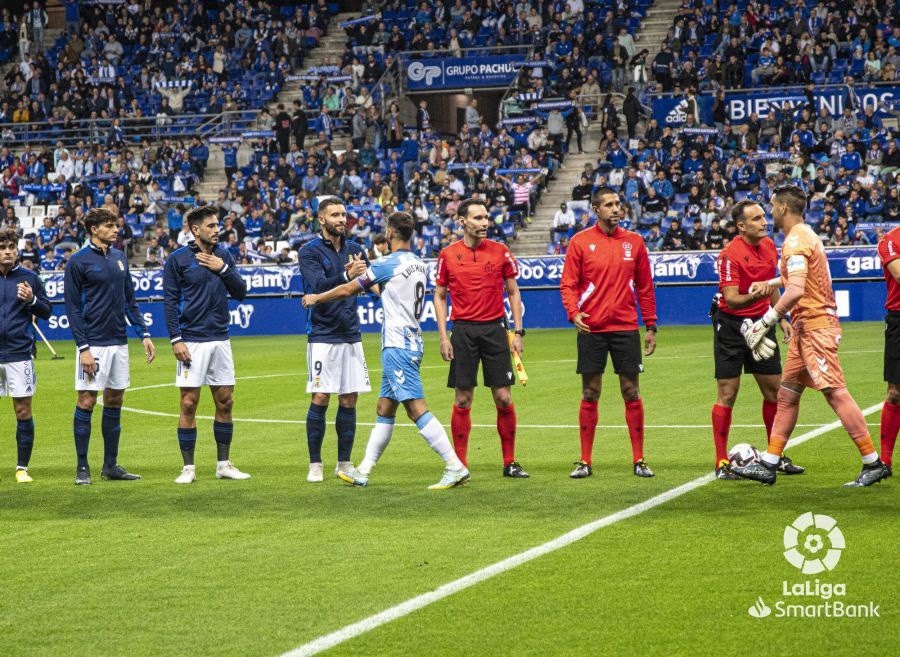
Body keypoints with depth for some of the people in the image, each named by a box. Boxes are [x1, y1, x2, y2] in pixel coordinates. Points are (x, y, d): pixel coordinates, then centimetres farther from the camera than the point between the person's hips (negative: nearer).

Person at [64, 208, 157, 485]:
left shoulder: (119, 258, 12)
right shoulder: (78, 262, -6)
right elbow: (73, 308, -8)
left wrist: (144, 334, 9)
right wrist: (83, 348, -14)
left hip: (119, 343, 6)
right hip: (94, 345, -6)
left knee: (114, 402, 8)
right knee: (86, 402, -4)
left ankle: (111, 465, 15)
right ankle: (82, 467, 2)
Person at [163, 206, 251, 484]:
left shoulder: (224, 255, 9)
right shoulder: (178, 259, -4)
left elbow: (240, 292, 7)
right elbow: (170, 301, -5)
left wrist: (223, 269, -8)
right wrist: (176, 339, -12)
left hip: (220, 339, 5)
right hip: (192, 341, -4)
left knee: (225, 402, 6)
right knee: (189, 403, -3)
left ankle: (224, 464, 15)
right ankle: (188, 468, 3)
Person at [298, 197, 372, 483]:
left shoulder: (355, 250, 9)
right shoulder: (310, 252, -5)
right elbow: (318, 286, -19)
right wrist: (346, 276, -35)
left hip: (351, 335, 4)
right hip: (322, 335, -4)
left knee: (349, 400, 5)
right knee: (320, 398, -6)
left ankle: (344, 463, 13)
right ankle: (315, 465, 2)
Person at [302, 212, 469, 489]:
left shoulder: (388, 264, -11)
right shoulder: (419, 264, 12)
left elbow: (348, 290, -2)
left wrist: (316, 298, 14)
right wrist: (362, 274, 35)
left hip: (398, 346, -9)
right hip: (411, 343, 9)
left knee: (417, 408, -14)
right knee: (384, 409, 13)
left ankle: (455, 467, -20)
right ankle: (363, 472, 18)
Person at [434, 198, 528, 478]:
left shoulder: (500, 252, 3)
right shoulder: (448, 255, 2)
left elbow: (513, 292, 8)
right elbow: (440, 296, 8)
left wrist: (518, 332, 1)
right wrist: (443, 337, 0)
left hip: (495, 329, 0)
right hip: (463, 331, 0)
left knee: (503, 399, -1)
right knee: (462, 401, 1)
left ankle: (510, 462, 9)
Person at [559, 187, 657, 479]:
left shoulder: (634, 242, 6)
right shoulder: (580, 242, 0)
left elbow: (645, 287, 10)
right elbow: (568, 284, -2)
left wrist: (651, 326, 7)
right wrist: (573, 312, -20)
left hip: (626, 328, 1)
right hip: (591, 329, -1)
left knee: (631, 393, 2)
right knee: (590, 394, 3)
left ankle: (639, 459, 8)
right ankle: (585, 461, 8)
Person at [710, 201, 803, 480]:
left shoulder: (769, 246, 4)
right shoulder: (730, 255, -19)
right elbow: (732, 300, -24)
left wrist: (781, 318, 20)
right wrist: (754, 296, -42)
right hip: (731, 324, -7)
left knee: (774, 390, 7)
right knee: (727, 394, -4)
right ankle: (722, 464, 1)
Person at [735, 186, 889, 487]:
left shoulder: (795, 241, -15)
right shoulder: (805, 235, 17)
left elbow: (796, 291, -27)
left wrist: (766, 322, -24)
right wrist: (769, 283, 35)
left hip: (816, 326, -11)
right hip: (806, 329, 11)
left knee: (835, 393, -11)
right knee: (787, 395, 11)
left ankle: (873, 464, -10)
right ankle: (768, 465, 15)